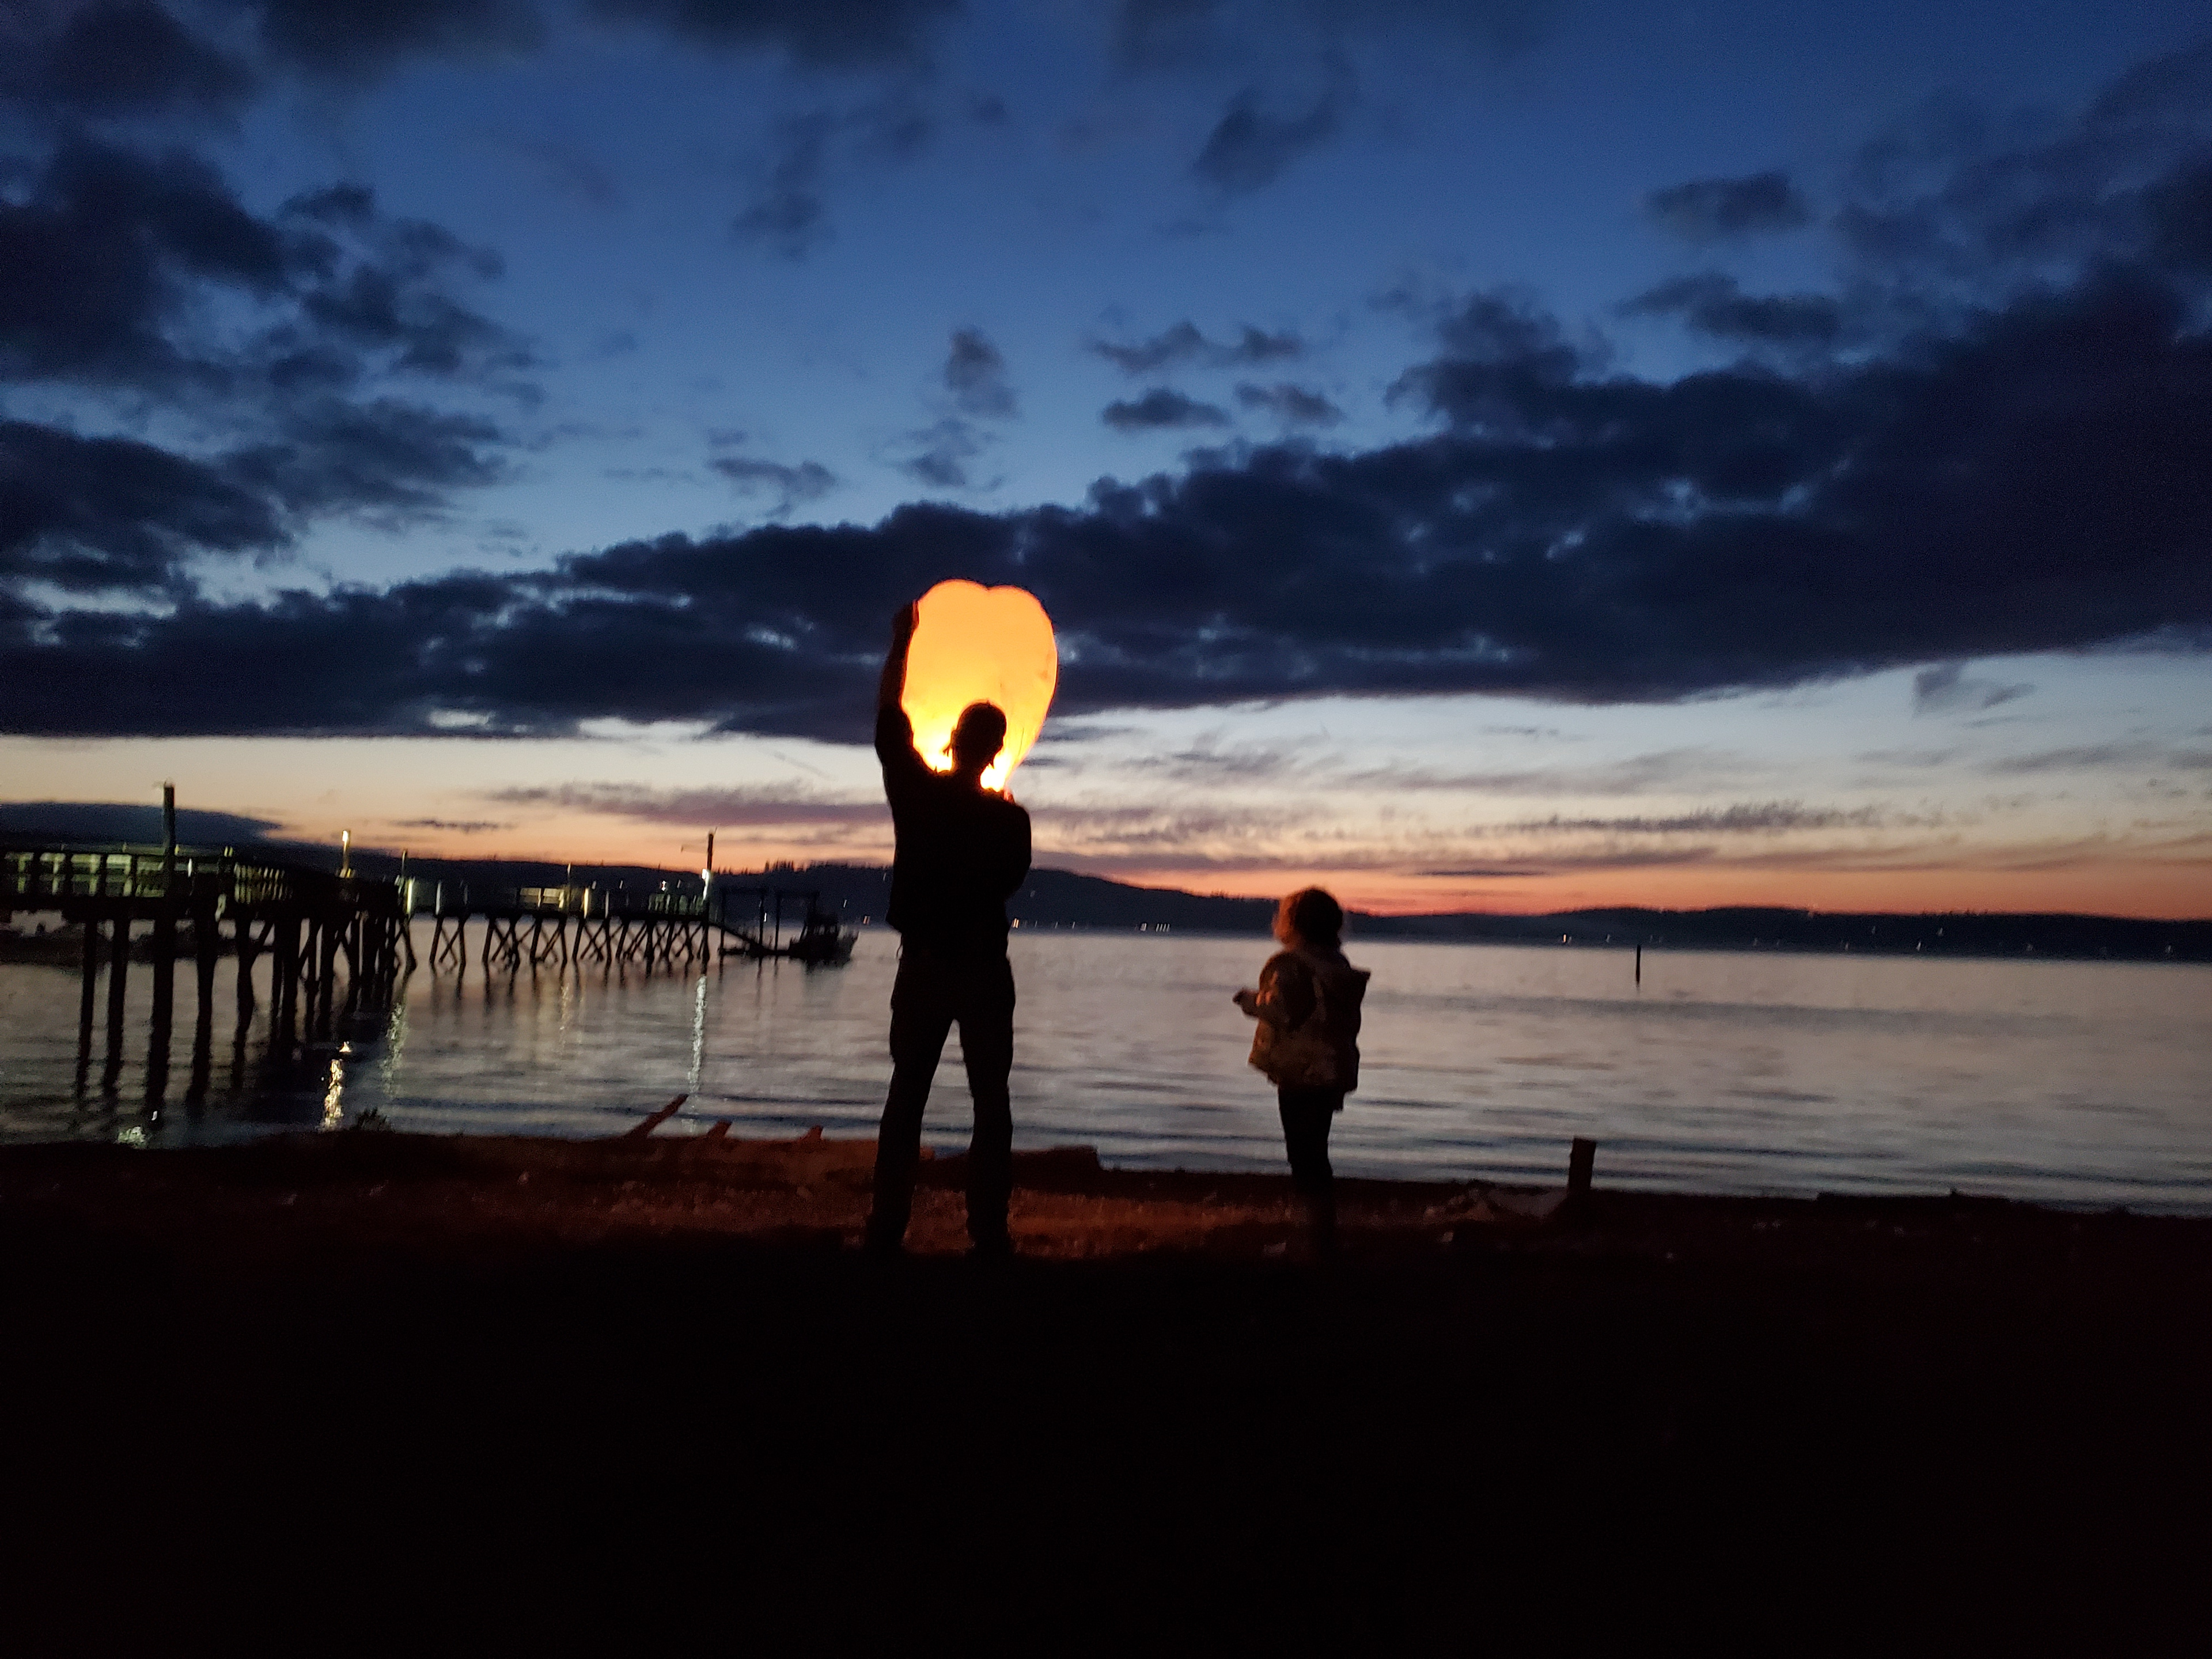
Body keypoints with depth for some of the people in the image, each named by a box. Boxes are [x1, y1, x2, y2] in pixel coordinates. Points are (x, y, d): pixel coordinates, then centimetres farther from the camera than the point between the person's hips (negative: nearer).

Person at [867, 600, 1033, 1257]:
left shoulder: (916, 790, -7)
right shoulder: (1009, 817, -9)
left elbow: (889, 718, 6)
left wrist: (901, 642, 15)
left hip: (923, 964, 2)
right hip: (984, 970, -1)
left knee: (906, 1097, 8)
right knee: (991, 1103, 4)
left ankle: (888, 1229, 7)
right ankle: (988, 1232, 3)